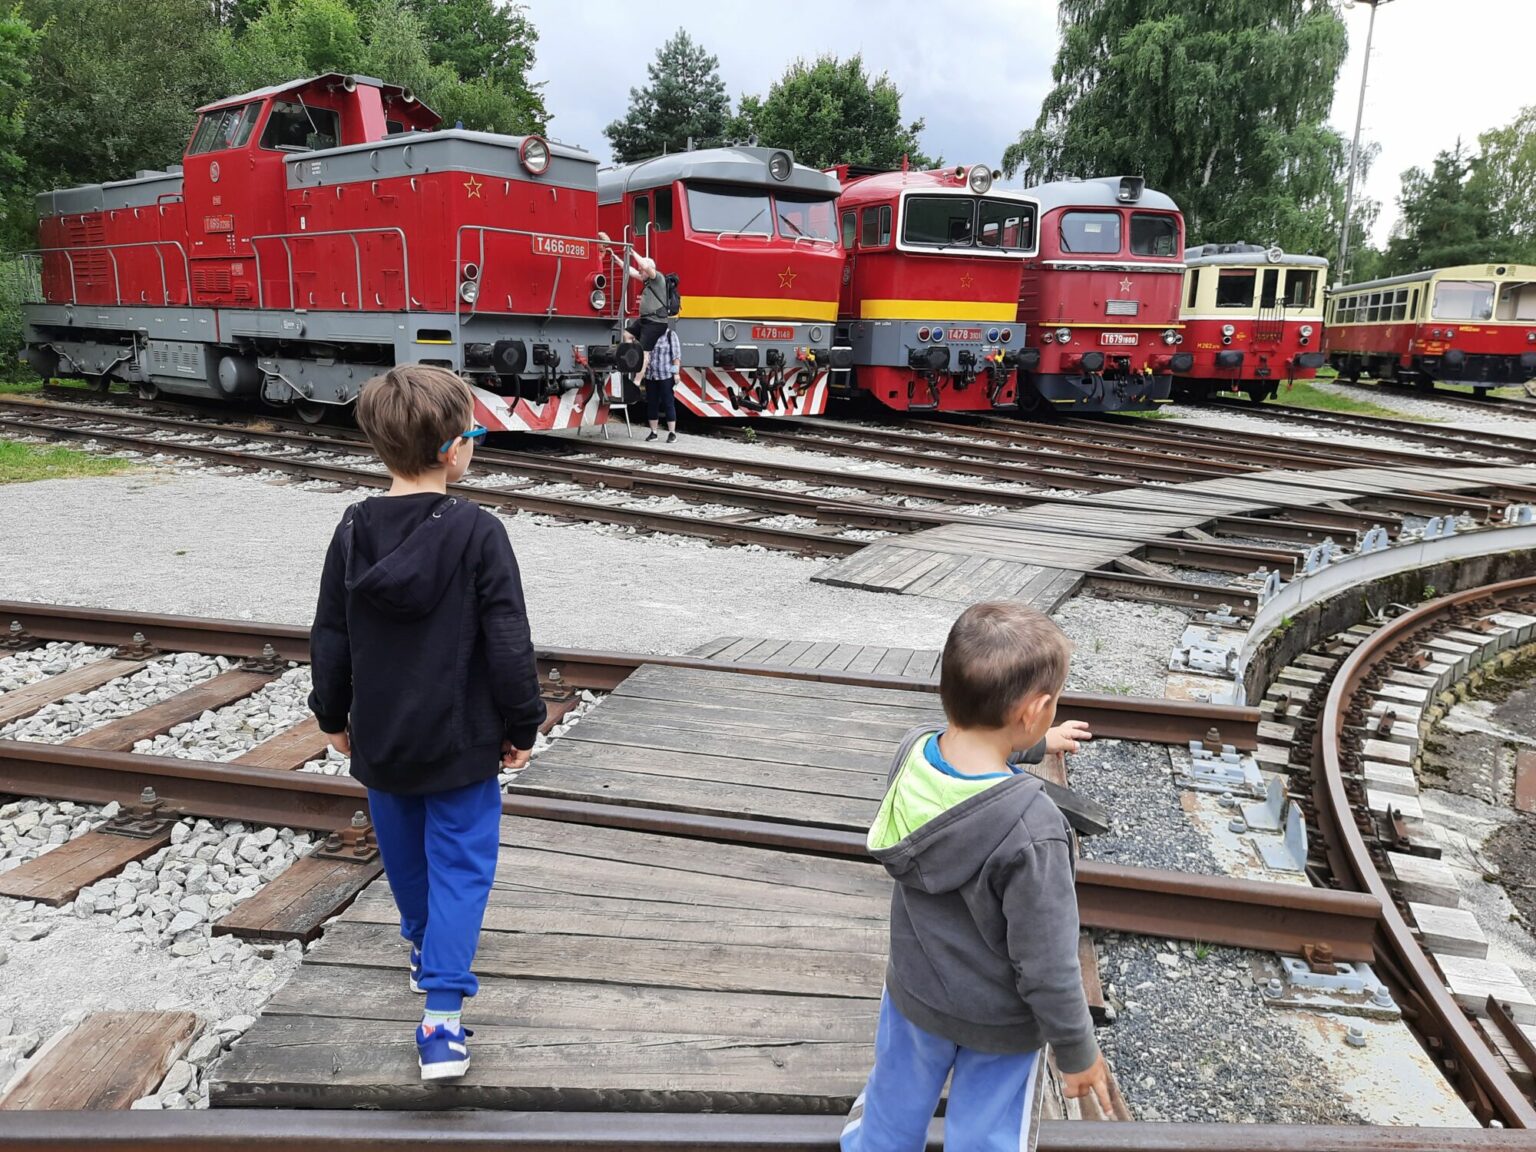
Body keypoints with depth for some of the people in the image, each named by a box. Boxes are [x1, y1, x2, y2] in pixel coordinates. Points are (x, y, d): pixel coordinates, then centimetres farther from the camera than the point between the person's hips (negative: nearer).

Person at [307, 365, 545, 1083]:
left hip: (380, 740, 5)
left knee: (404, 853, 24)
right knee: (459, 865, 4)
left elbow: (330, 639, 3)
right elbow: (509, 645, -17)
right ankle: (442, 1017, 0)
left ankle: (424, 946, 48)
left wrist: (334, 716, 17)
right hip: (461, 743, -5)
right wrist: (523, 725, -5)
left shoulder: (353, 530, -4)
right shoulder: (478, 533, -18)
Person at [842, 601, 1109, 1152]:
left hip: (912, 993, 5)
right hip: (997, 1025, -5)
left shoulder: (911, 753, -19)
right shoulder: (1032, 831, -37)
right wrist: (1078, 1053, -8)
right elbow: (1046, 966, -26)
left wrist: (1036, 744, 24)